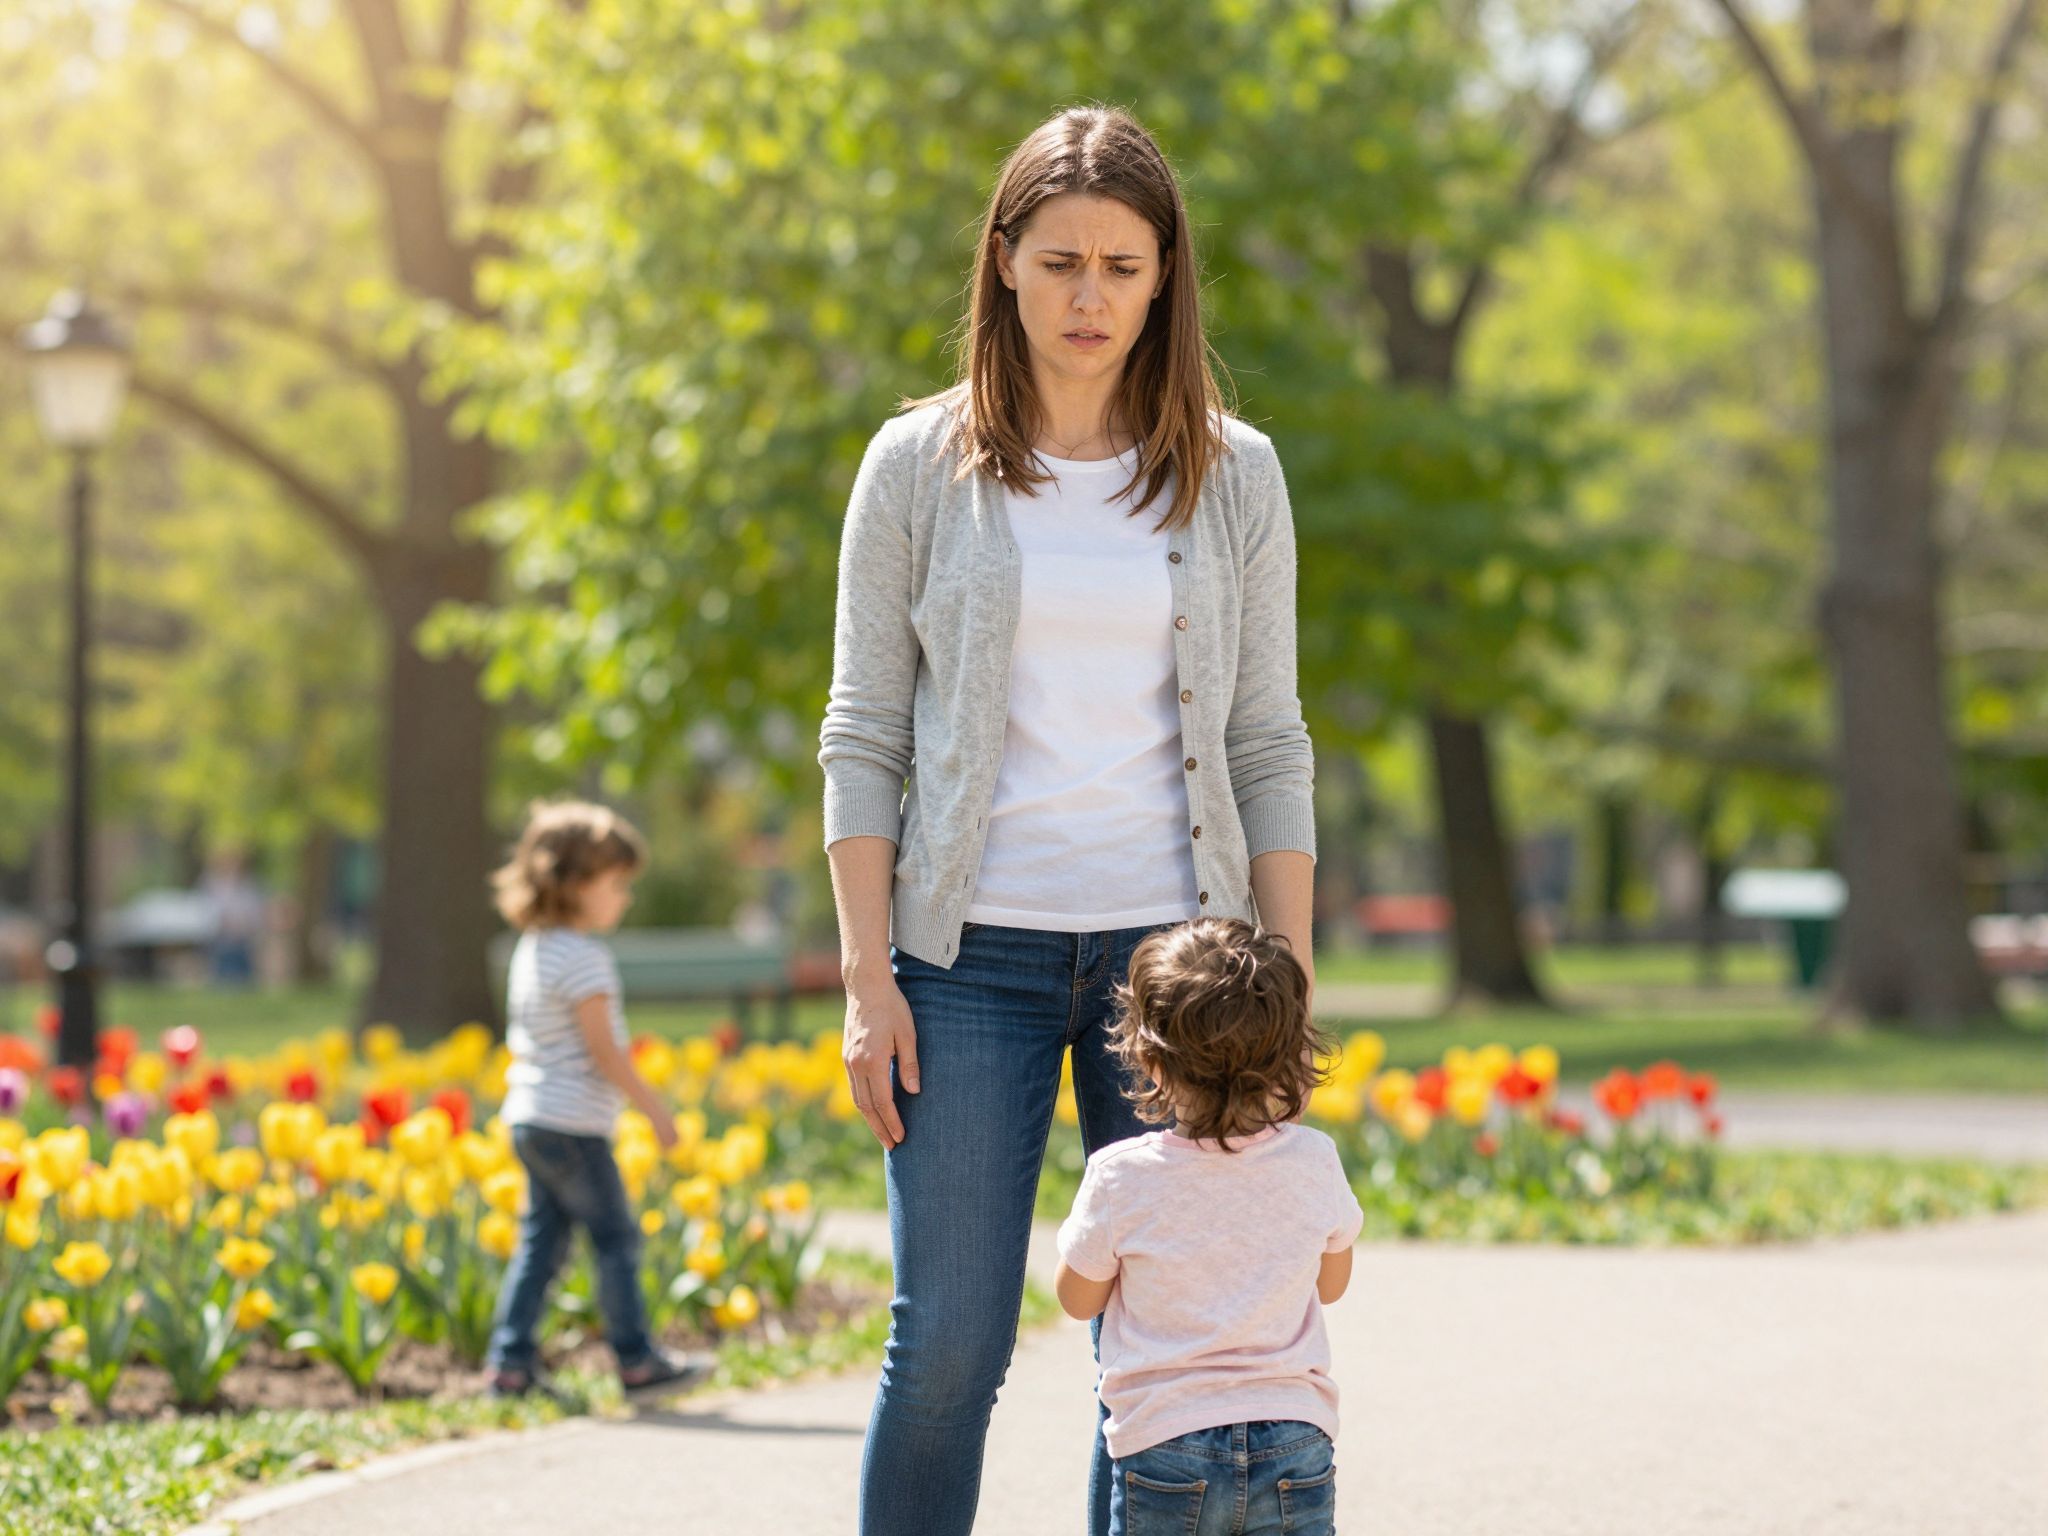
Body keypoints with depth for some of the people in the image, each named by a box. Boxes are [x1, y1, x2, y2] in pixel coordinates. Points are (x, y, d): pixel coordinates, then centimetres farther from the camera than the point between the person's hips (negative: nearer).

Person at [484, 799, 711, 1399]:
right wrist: (655, 1109, -10)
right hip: (574, 1125, -9)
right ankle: (637, 1361, 8)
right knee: (616, 1237, 1)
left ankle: (510, 1362, 8)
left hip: (529, 1118, 9)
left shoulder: (532, 950, 12)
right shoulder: (584, 958, -17)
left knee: (541, 1239, 10)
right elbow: (604, 1051, -18)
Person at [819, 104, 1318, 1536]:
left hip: (1170, 941, 1)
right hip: (975, 947, -1)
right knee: (949, 1347, -4)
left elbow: (1267, 746, 8)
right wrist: (868, 980, -5)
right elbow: (863, 735, 3)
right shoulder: (919, 466, 3)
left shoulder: (1233, 474, 7)